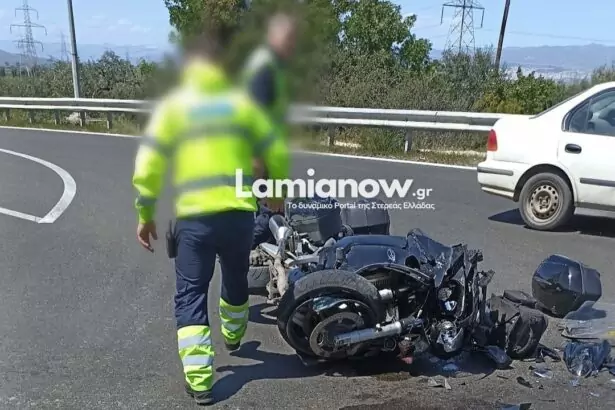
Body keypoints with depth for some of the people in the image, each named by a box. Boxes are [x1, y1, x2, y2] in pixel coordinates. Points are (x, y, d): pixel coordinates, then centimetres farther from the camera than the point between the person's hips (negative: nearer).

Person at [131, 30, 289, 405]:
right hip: (239, 212, 3)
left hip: (194, 216, -2)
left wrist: (146, 215, 6)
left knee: (191, 295, 7)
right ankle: (233, 336, 51)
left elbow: (149, 166, -3)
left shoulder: (174, 105, 3)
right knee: (237, 280, 26)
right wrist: (279, 192, 24)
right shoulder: (240, 101, 8)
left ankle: (199, 380, 2)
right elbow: (276, 153, 8)